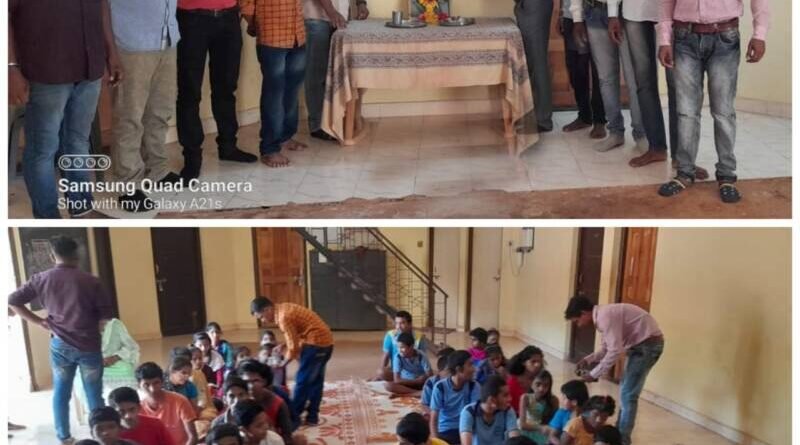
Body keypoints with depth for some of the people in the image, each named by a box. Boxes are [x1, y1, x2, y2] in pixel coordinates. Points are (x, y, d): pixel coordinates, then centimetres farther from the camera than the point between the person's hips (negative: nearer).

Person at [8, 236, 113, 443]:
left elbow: (13, 301, 2)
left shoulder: (41, 279, -2)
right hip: (89, 346, -2)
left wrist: (40, 322, 5)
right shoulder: (91, 281, -12)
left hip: (60, 345, 3)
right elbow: (107, 315, -9)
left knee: (60, 392, 18)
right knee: (94, 395, 8)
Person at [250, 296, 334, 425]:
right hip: (325, 341, 10)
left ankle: (292, 417, 7)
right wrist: (284, 347, 7)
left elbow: (294, 347, -15)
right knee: (316, 380, 14)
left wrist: (281, 365, -3)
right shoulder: (284, 308, 11)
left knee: (302, 380, -1)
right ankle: (312, 416, 20)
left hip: (316, 343, -10)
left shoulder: (283, 317, -19)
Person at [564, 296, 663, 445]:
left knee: (628, 394, -7)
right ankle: (619, 430, 30)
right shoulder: (602, 316, 9)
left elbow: (615, 351, -26)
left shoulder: (605, 316, -22)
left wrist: (594, 374, -18)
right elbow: (607, 349, 19)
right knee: (626, 390, 19)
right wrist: (588, 359, 5)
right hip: (641, 344, 10)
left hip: (648, 344, -10)